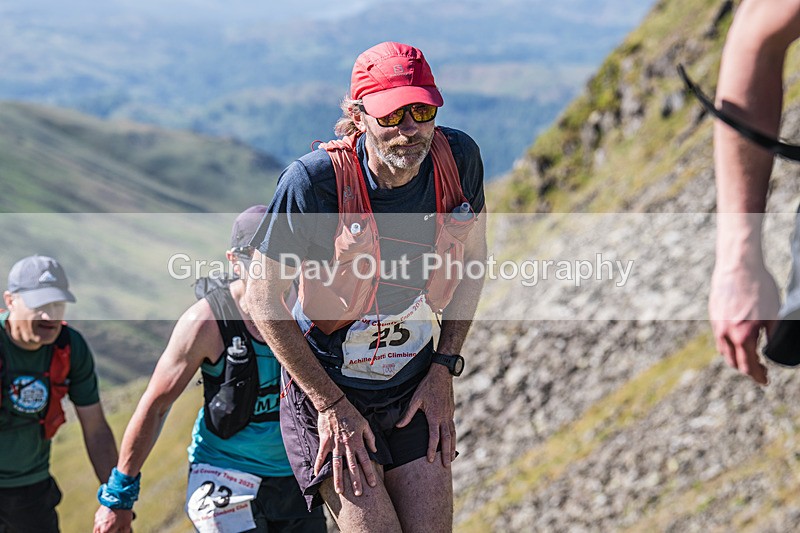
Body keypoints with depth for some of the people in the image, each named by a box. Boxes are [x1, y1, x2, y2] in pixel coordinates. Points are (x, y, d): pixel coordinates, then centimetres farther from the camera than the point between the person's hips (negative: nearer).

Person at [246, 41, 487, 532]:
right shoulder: (314, 182, -25)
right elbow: (265, 300, -14)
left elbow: (471, 260, 6)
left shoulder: (459, 160, -13)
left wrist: (443, 370, 1)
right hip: (327, 388, -4)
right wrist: (331, 405, -14)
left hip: (415, 392, 4)